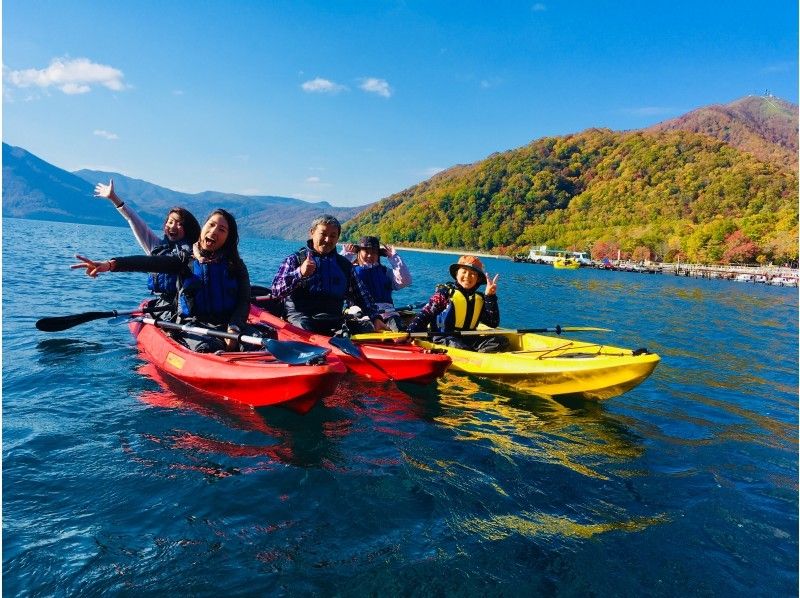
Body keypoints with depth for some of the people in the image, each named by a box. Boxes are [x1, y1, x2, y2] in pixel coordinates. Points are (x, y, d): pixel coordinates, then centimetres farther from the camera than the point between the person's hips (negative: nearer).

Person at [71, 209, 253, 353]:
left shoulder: (236, 266, 8)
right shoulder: (185, 260, 8)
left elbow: (244, 301, -1)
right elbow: (149, 262, -9)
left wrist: (234, 328, -21)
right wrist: (110, 264, -26)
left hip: (226, 325, 1)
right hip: (193, 326, -1)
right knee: (207, 348, -35)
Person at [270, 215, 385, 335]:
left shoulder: (344, 265, 18)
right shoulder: (295, 259, 7)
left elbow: (361, 294, 19)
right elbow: (276, 291, -3)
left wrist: (375, 318, 6)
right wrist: (299, 273, -19)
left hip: (335, 319, 4)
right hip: (300, 317, -3)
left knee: (369, 330, -17)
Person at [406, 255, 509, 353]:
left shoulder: (479, 299, 11)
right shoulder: (445, 293, -2)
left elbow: (493, 323, 5)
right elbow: (424, 315, -5)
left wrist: (490, 297, -1)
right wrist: (410, 334, -19)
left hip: (468, 339, 6)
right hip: (443, 338, -5)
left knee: (501, 340, -14)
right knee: (460, 348, -39)